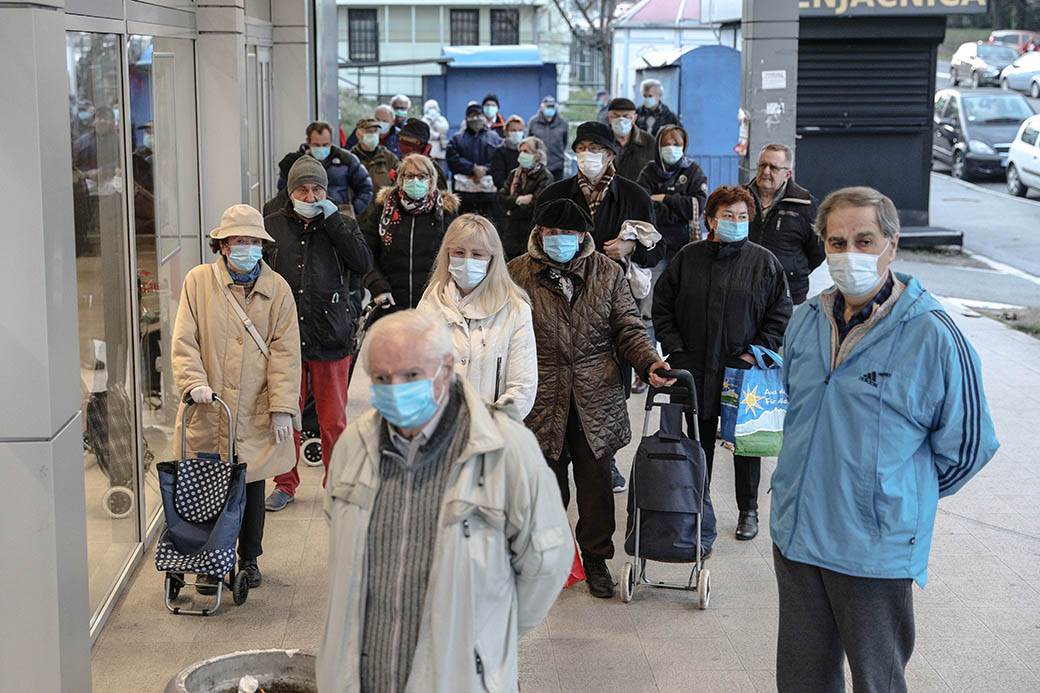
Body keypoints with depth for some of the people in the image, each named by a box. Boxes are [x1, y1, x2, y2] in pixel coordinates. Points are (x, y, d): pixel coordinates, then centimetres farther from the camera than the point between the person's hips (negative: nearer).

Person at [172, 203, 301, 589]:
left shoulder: (277, 288, 2)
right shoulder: (198, 281, 1)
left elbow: (284, 351, -1)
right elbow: (184, 341, -1)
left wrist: (282, 406, -7)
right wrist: (194, 382, -17)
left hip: (256, 413, 1)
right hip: (208, 412, -1)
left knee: (252, 486, 12)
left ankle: (249, 558, 29)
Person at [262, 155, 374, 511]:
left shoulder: (341, 225, 4)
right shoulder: (273, 226, 5)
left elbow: (363, 263, -13)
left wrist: (332, 218, -13)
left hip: (331, 337, -1)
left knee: (333, 418, 6)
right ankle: (285, 484, 23)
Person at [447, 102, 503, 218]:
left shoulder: (495, 138, 15)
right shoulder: (457, 139, 15)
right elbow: (453, 159, -1)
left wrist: (485, 169, -13)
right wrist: (473, 168, -11)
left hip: (489, 190, 0)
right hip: (464, 190, 0)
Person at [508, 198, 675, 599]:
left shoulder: (608, 273, 6)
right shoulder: (517, 275, 1)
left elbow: (628, 329, 6)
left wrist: (649, 362, -12)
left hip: (596, 398, 1)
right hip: (541, 400, -1)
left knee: (597, 483, 8)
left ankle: (596, 559, 24)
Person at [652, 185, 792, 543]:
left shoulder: (764, 262, -1)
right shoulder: (687, 258, 2)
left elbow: (781, 313, 2)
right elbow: (662, 308, 7)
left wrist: (756, 352, -7)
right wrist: (675, 350, -2)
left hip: (745, 371, -1)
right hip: (695, 370, 1)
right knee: (697, 442, 6)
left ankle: (748, 511, 27)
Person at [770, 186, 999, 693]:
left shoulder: (932, 334, -15)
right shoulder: (806, 322, 4)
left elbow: (967, 445, -6)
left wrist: (909, 498, 4)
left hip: (878, 550, -5)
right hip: (796, 536, 6)